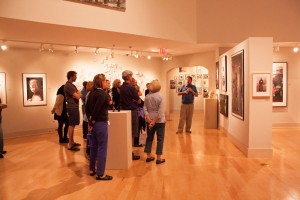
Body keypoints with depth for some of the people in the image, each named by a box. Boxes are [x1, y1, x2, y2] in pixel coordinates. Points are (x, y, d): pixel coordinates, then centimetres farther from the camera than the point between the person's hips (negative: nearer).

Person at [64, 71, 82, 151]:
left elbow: (79, 95, 10)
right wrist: (77, 94, 3)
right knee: (71, 125, -6)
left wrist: (77, 94, -12)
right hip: (72, 107, -10)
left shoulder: (72, 85, 15)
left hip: (75, 107, 10)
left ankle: (72, 142, 25)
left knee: (73, 125, 15)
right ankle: (70, 145, -1)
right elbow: (78, 96, -19)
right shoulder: (68, 85, -16)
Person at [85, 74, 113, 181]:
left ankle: (92, 169, 28)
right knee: (102, 148, -1)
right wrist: (93, 120, -8)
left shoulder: (92, 93, 9)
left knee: (94, 147, 17)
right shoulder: (103, 93, -16)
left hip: (94, 123, 8)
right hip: (101, 123, -8)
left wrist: (90, 119, 5)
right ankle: (100, 174, 6)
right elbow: (97, 108, -21)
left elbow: (87, 107, 8)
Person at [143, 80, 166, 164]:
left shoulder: (147, 97, -1)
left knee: (149, 138, 15)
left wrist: (150, 120, -9)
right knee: (160, 139, 6)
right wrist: (154, 121, -14)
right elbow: (160, 111, -18)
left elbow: (145, 109, -5)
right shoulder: (160, 96, -12)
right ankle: (158, 158, 8)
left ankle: (148, 156, 21)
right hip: (159, 121, -4)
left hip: (150, 120, 4)